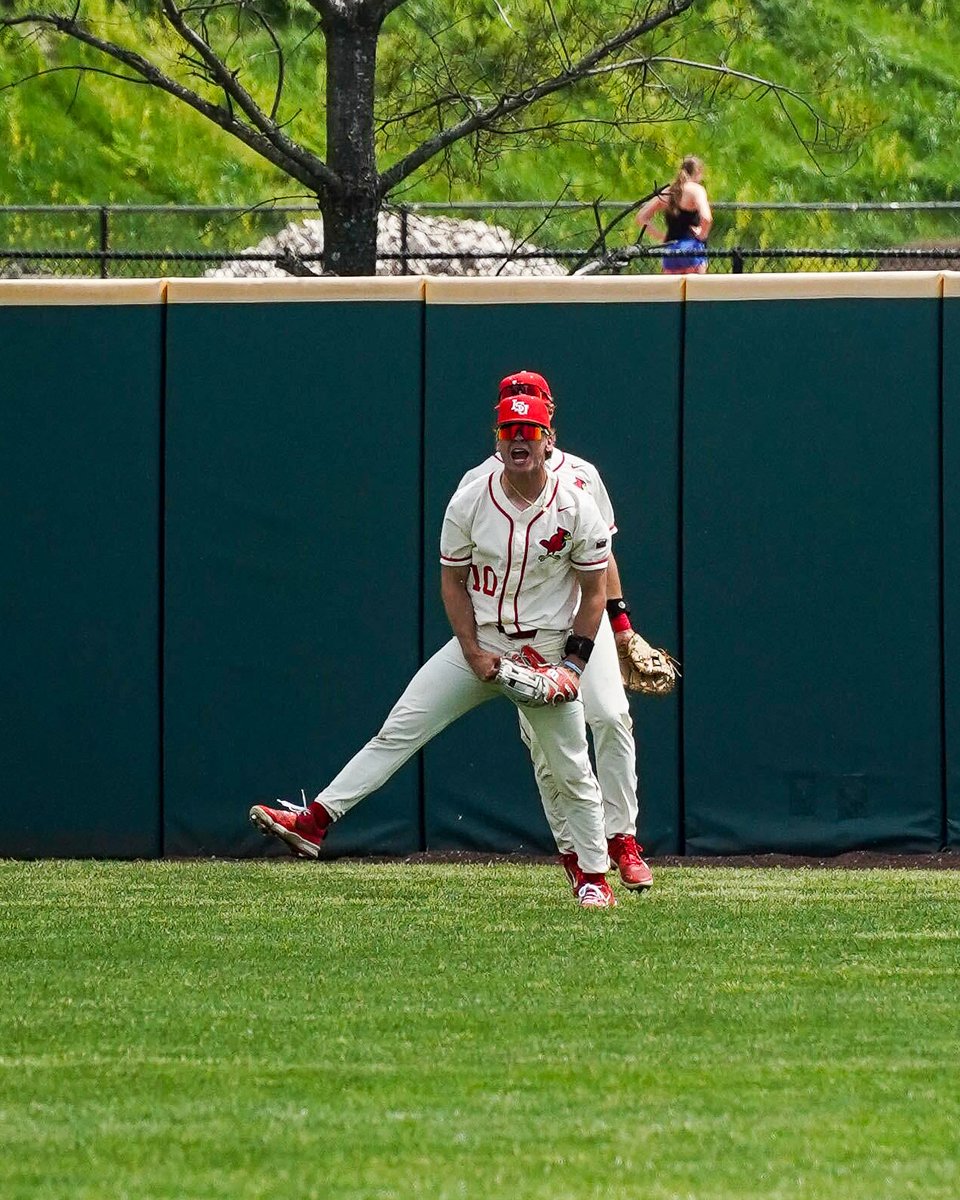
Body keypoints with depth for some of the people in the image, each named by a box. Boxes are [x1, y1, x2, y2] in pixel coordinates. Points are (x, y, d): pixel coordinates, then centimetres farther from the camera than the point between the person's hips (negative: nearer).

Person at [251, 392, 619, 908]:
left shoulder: (576, 508, -9)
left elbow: (594, 590, -2)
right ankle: (313, 822, -10)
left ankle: (594, 877, 14)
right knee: (399, 730, -6)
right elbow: (452, 580, 3)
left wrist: (574, 662, -10)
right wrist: (473, 653, -8)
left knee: (570, 769, -1)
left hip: (547, 649, -2)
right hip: (480, 640, 2)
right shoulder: (469, 503, -6)